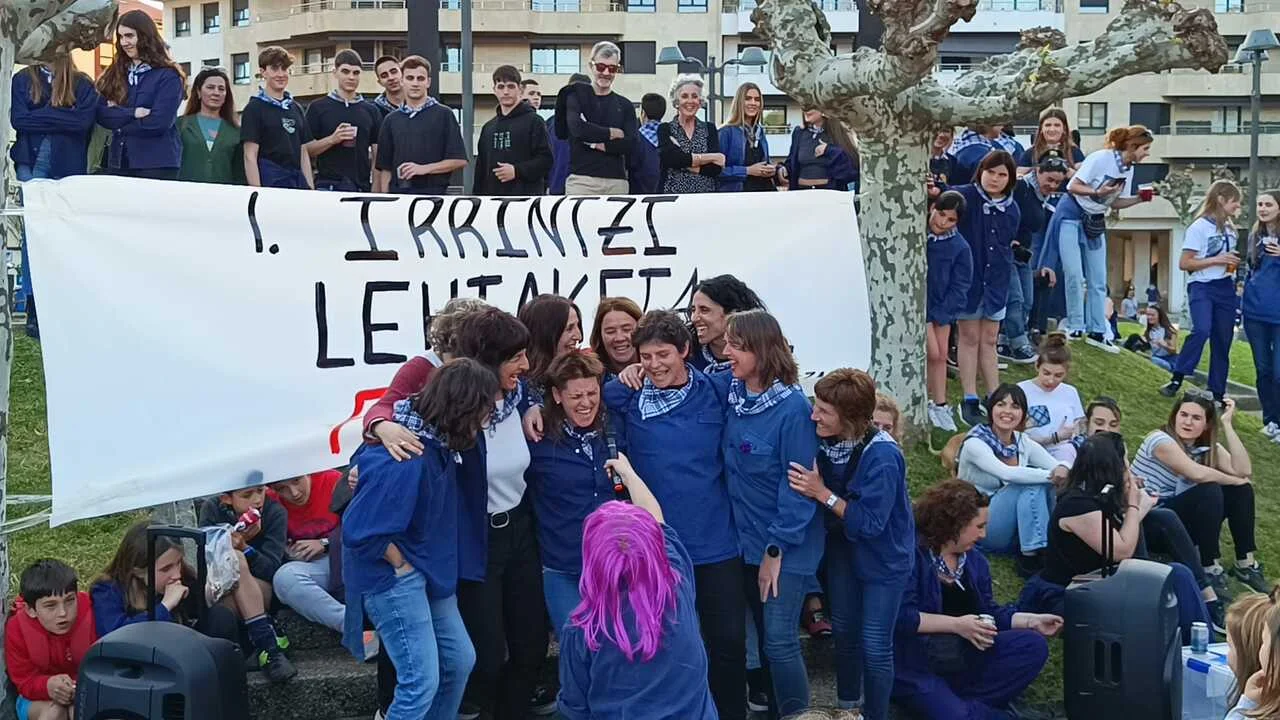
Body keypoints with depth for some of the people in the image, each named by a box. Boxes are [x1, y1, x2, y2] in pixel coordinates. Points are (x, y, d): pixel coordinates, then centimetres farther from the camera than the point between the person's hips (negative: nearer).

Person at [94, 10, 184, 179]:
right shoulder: (115, 74, 13)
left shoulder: (168, 76, -4)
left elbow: (159, 122, -14)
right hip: (118, 162, 5)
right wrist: (132, 113, -14)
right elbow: (101, 114, 3)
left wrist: (119, 117, -4)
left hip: (156, 164, -5)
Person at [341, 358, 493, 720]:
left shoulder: (437, 442, -3)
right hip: (393, 577, -10)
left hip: (426, 570, 10)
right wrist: (400, 564, -15)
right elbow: (360, 530, -27)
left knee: (460, 660, 14)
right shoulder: (408, 459, -30)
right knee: (422, 680, -11)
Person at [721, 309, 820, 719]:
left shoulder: (792, 408, -21)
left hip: (786, 544, -7)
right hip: (747, 538, 7)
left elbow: (799, 485, -18)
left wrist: (777, 548, -15)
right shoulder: (732, 395, -1)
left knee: (780, 641, -6)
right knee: (764, 636, 16)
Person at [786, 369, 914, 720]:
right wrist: (810, 489, -21)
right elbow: (820, 489, -2)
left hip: (884, 556, -6)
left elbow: (870, 523, -30)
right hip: (843, 547, 6)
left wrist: (822, 493, -30)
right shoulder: (826, 439, -14)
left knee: (875, 646, 1)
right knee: (844, 631, 19)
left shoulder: (881, 457, -32)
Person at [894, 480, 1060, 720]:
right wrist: (956, 625, -20)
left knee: (1034, 645, -10)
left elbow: (987, 612, 17)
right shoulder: (912, 554, -15)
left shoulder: (975, 559, 12)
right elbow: (900, 615, -23)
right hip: (915, 665, -8)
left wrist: (1033, 621, 5)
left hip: (964, 657, 8)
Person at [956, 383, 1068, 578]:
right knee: (1032, 484, -25)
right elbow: (1006, 473, -32)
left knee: (1043, 485, -19)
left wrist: (1063, 470, -33)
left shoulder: (1023, 443, 5)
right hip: (979, 527, -6)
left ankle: (1049, 550, -15)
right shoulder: (975, 443, -15)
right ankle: (1031, 558, -28)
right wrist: (1051, 475, -37)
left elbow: (1057, 466, -9)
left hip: (1014, 529, 6)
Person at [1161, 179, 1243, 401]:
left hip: (1226, 289, 7)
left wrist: (1236, 263, 9)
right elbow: (1184, 263, -10)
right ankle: (1176, 380, -19)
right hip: (1202, 287, -7)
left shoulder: (1230, 229, 15)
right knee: (1202, 330, -28)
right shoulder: (1199, 227, -6)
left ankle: (1218, 393, 12)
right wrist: (1216, 260, -15)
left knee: (1223, 341, 5)